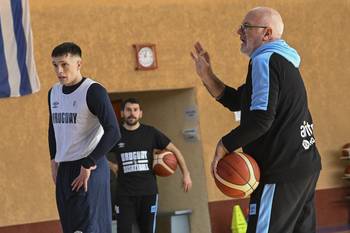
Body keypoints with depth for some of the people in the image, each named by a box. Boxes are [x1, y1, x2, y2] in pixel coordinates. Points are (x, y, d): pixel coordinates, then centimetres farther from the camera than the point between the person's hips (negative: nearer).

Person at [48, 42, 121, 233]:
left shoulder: (93, 91, -13)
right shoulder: (53, 92, 11)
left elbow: (113, 132, -20)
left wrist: (88, 165, -18)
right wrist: (54, 160, 15)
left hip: (90, 169, -8)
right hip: (64, 169, 8)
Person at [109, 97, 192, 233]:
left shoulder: (150, 133, 2)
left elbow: (174, 150, 9)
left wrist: (186, 174, 2)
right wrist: (111, 166, 1)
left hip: (148, 192, 1)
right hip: (125, 194, -1)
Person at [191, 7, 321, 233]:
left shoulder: (265, 60, -13)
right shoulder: (283, 61, 19)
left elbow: (261, 119, -23)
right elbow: (236, 101, 24)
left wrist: (224, 145, -14)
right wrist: (207, 76, 15)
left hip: (281, 173, -10)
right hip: (305, 166, 10)